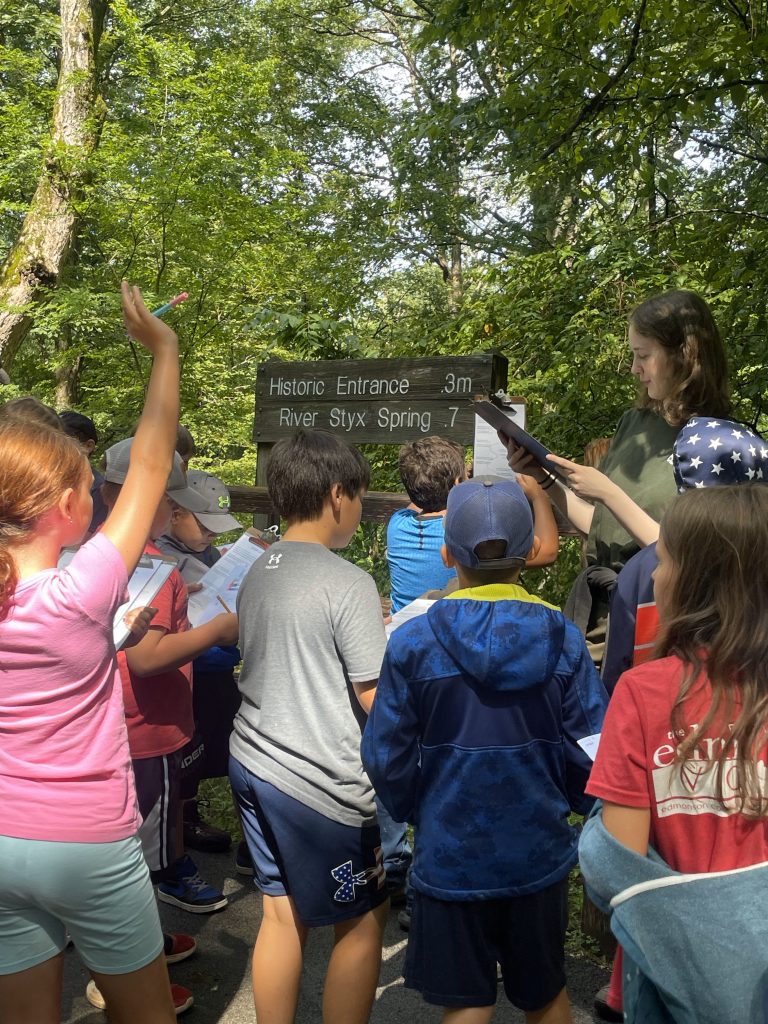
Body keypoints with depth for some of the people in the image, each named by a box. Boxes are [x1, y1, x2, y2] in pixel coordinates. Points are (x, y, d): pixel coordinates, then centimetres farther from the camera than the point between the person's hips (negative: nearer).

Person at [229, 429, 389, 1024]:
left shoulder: (258, 572, 5)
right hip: (322, 785, -7)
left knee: (282, 914, 18)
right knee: (364, 920, 12)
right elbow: (377, 702, -17)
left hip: (252, 763, 7)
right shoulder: (348, 583, -18)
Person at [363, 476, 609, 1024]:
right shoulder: (564, 639, -12)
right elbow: (591, 752, -8)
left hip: (451, 856, -1)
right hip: (539, 854, 2)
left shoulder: (412, 641, -14)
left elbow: (386, 758, -9)